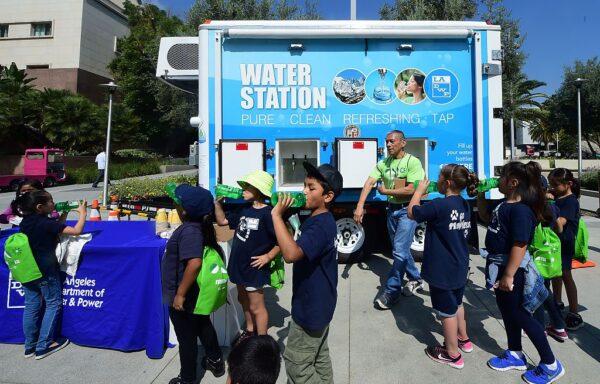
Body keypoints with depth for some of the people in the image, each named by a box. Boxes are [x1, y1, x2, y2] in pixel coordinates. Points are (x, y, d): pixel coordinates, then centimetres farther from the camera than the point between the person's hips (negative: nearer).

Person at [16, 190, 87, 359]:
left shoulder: (25, 221, 2)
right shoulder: (46, 223, -20)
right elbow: (76, 231, -22)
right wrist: (83, 213, -9)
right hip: (45, 271, -7)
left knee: (31, 305, 14)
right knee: (53, 304, 7)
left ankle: (30, 346, 25)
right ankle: (43, 347, 11)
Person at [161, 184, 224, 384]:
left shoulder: (189, 231, -28)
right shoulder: (203, 226, -3)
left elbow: (195, 263, -40)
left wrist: (180, 294, -33)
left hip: (183, 298, -8)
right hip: (198, 295, 9)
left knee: (186, 338, 12)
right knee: (203, 326, 27)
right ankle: (216, 361, 47)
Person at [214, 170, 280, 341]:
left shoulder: (267, 213, -20)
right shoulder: (244, 210, 4)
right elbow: (222, 221, 15)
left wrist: (268, 256, -20)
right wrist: (218, 202, 3)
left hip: (254, 268, -9)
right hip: (239, 265, 9)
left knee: (256, 307, 4)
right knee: (243, 299, 25)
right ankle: (250, 330, 46)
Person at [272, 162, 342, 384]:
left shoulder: (320, 226, -28)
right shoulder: (321, 220, 5)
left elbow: (291, 254, -44)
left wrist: (277, 214, -39)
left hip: (311, 307, -10)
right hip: (318, 303, 10)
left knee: (296, 363, 6)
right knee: (319, 356, 23)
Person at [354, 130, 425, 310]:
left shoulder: (412, 162, -12)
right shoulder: (383, 164, 5)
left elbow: (411, 190, -20)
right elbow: (369, 183, -5)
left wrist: (386, 191, -11)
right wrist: (360, 206, -17)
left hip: (407, 210, -6)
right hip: (392, 209, 7)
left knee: (399, 251, -10)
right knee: (401, 249, 17)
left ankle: (391, 291, 1)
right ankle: (415, 280, 36)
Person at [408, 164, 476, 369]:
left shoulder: (439, 205, -25)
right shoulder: (464, 205, 2)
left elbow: (412, 213, -13)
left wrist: (419, 190, -1)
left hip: (442, 270, -8)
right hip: (460, 267, 8)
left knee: (447, 311, 8)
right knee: (456, 303, 28)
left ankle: (453, 354, 24)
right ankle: (463, 339, 46)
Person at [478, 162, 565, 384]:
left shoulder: (520, 210, -25)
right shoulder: (504, 205, 5)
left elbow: (520, 245, -28)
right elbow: (487, 218, 23)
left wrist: (509, 275, -26)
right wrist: (481, 197, 10)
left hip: (512, 269, -10)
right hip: (499, 265, 10)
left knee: (520, 315, 5)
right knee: (507, 310, 21)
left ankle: (551, 365, 23)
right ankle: (515, 355, 39)